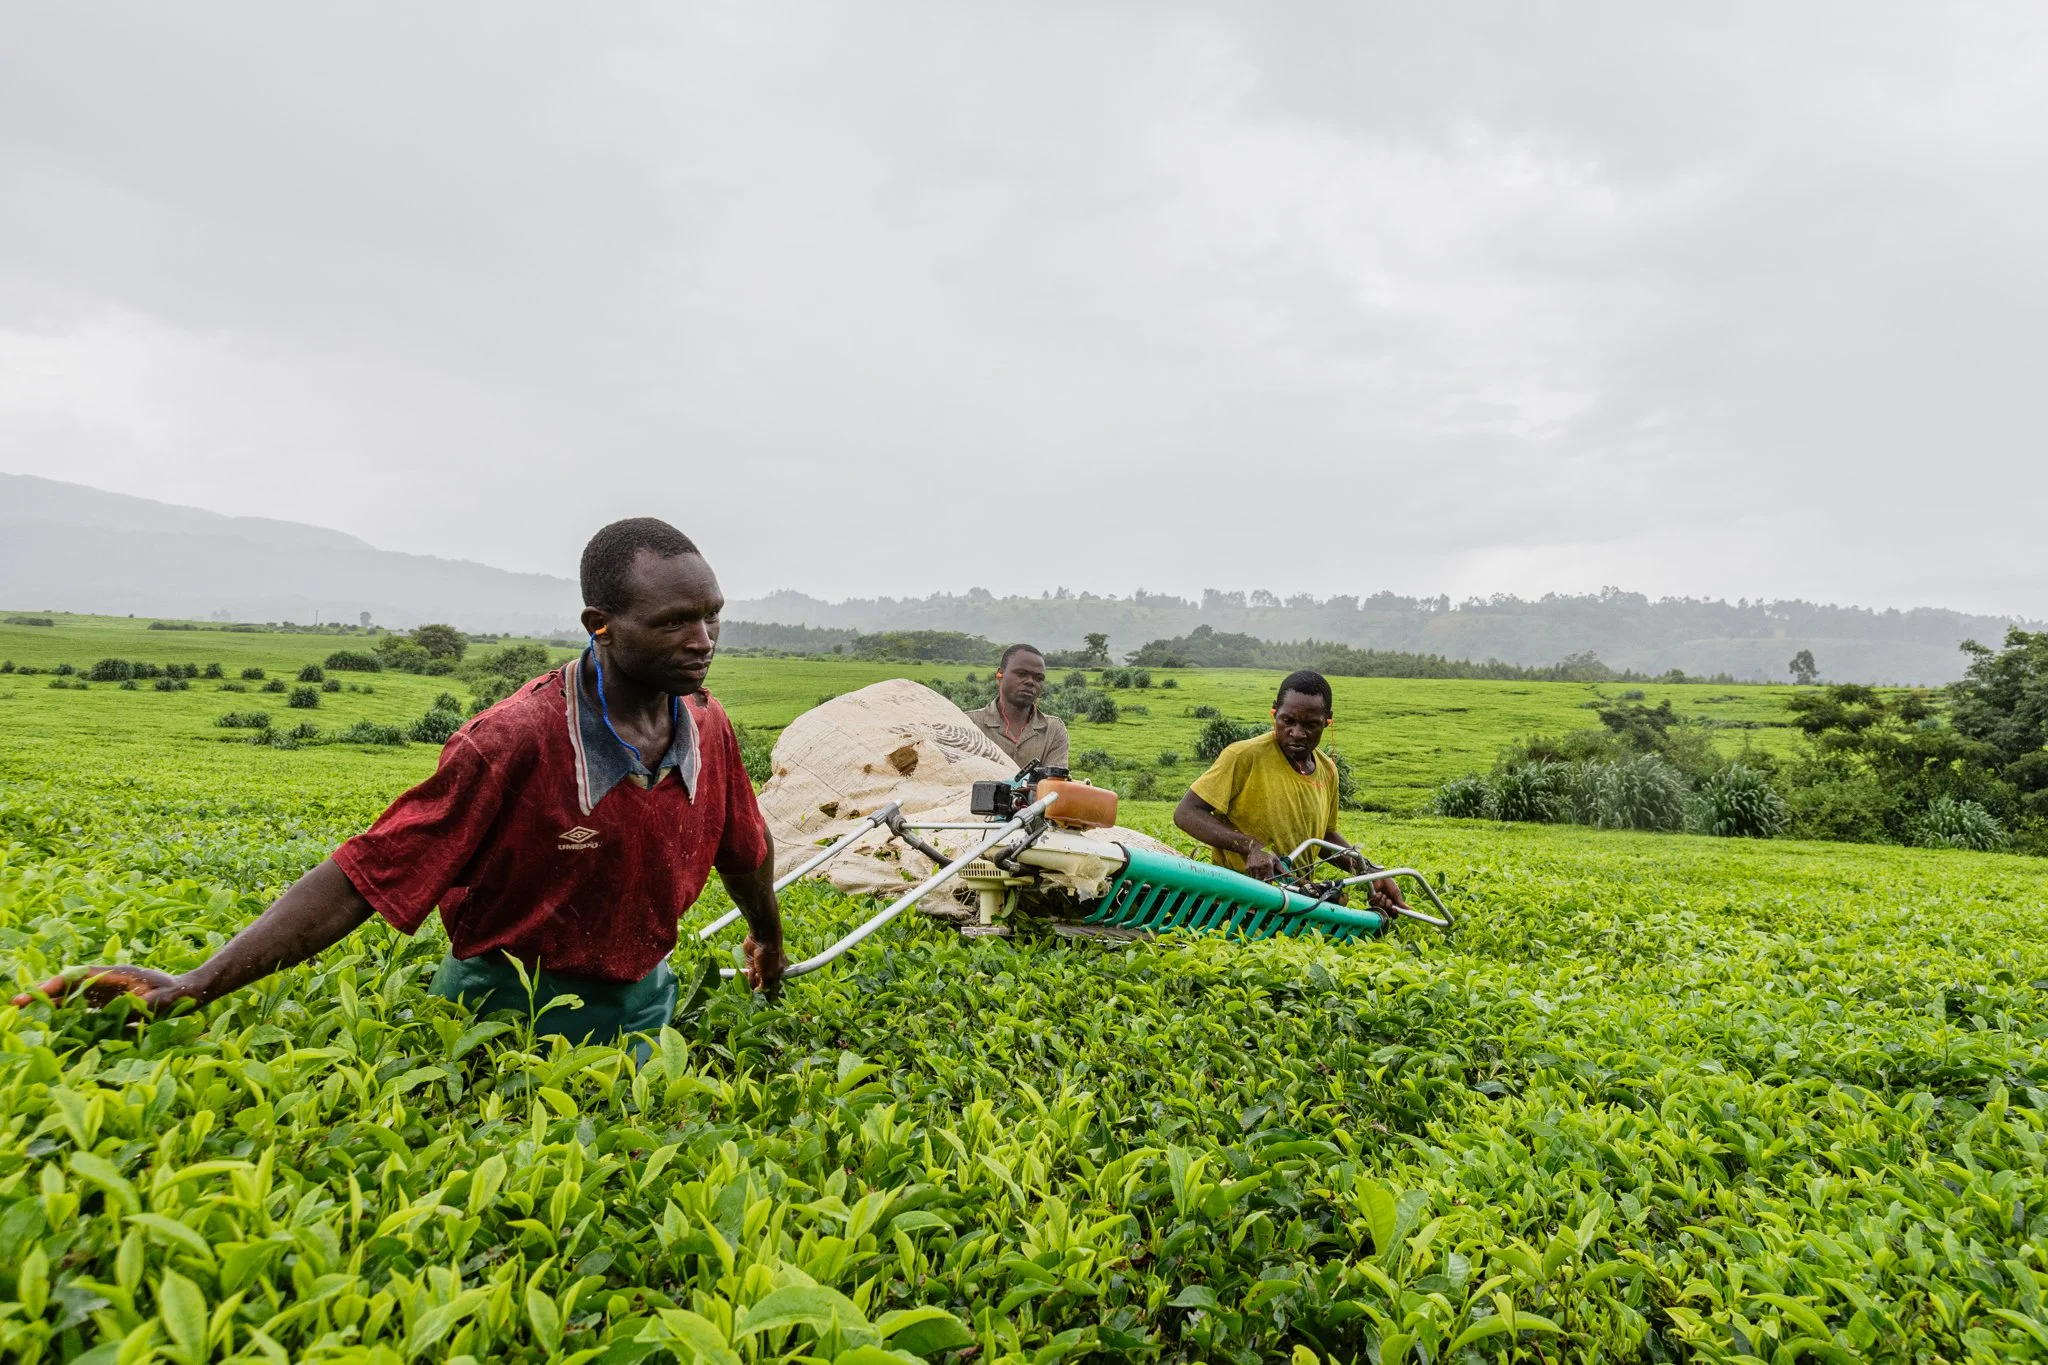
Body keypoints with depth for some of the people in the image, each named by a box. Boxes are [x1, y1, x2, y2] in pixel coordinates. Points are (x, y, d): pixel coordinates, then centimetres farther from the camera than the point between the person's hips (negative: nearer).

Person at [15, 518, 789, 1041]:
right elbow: (363, 876, -23)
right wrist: (195, 986, -29)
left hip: (641, 1008, 5)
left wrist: (768, 941, 26)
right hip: (509, 1013, -4)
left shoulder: (709, 730, -8)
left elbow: (744, 850, 10)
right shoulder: (515, 744, -25)